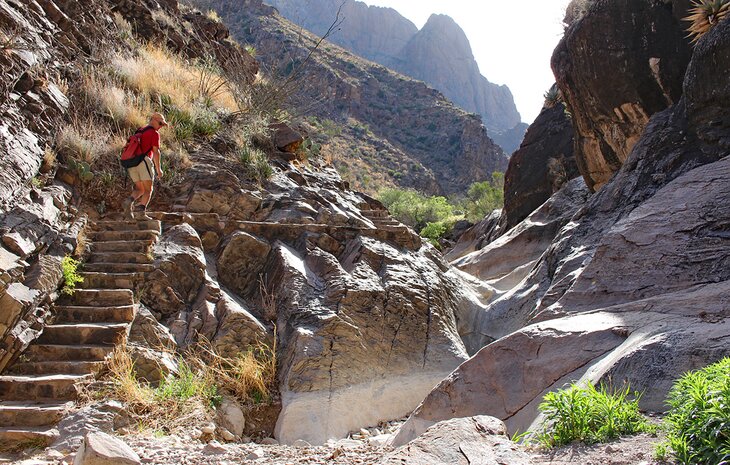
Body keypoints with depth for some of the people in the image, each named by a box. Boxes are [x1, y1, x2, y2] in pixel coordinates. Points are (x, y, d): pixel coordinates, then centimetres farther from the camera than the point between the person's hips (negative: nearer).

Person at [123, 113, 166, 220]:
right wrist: (158, 169, -4)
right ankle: (141, 213, -15)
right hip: (144, 162, -7)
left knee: (140, 190, 14)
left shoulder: (139, 131, 24)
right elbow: (156, 152, -9)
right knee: (148, 190, 0)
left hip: (132, 163, 7)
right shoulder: (155, 133, -1)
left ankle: (130, 201, -14)